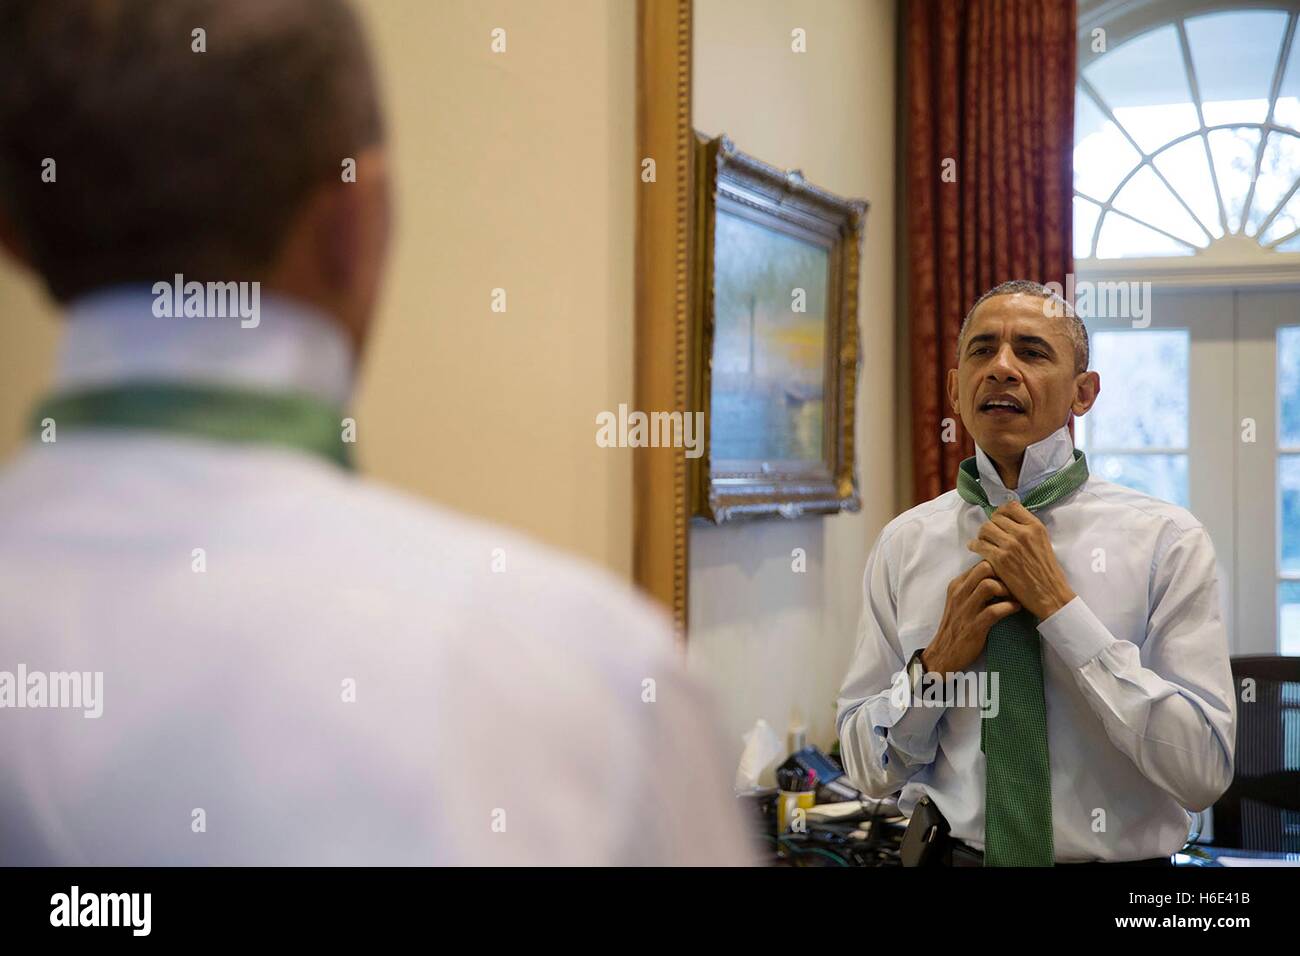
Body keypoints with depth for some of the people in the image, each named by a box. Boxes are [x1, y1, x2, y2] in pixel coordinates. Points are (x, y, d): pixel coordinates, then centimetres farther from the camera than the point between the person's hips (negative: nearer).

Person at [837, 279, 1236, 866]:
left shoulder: (1166, 538, -12)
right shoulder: (904, 543, -5)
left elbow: (1204, 772, -19)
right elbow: (869, 768, 0)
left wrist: (1059, 607, -22)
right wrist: (937, 662, -17)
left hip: (1122, 858, -1)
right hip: (951, 856, 2)